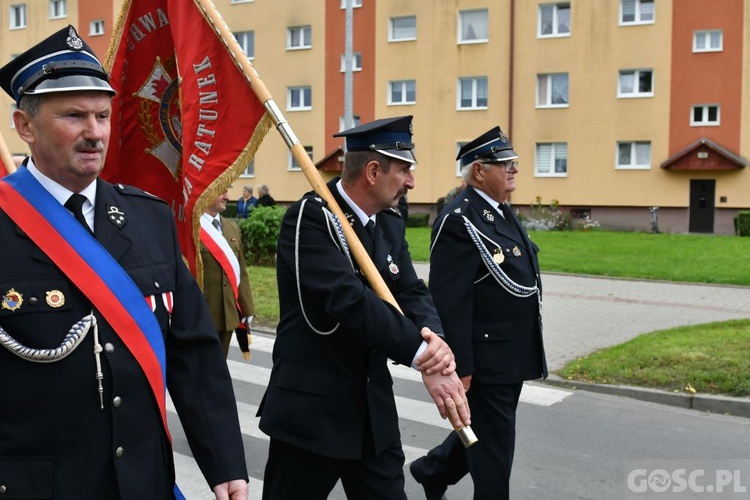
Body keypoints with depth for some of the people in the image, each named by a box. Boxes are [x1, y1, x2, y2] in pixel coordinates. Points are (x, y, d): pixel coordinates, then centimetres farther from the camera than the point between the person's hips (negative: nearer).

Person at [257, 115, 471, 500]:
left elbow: (411, 292, 2)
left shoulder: (391, 224, 7)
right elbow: (348, 298, -28)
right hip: (311, 409, -6)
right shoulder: (310, 217, -18)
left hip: (374, 407, 7)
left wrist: (435, 339, -21)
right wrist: (423, 357, -29)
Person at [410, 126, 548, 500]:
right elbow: (449, 301, -23)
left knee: (486, 432, 23)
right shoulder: (459, 220, -19)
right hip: (485, 358, -10)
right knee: (494, 445, 5)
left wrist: (528, 353, 20)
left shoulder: (501, 213, 12)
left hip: (513, 356, 10)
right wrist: (459, 365, -23)